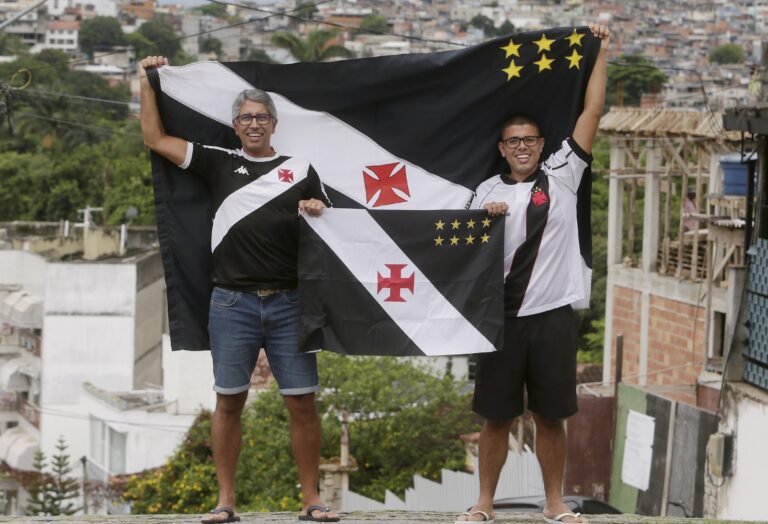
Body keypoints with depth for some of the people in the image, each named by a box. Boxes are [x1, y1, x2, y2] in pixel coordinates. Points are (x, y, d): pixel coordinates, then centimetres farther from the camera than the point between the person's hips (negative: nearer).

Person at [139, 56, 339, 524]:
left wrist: (318, 212, -8)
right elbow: (155, 138, 11)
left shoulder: (300, 170, 11)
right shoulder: (219, 163, 10)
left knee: (302, 401, -1)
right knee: (230, 401, 3)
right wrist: (147, 81, 10)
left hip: (289, 304, 0)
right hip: (233, 304, 0)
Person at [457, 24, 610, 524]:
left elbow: (592, 112, 1)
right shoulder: (489, 191, 6)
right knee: (497, 416, 6)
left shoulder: (562, 175, 3)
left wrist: (602, 52, 2)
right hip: (503, 317, 0)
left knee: (551, 416, 8)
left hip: (554, 316, 0)